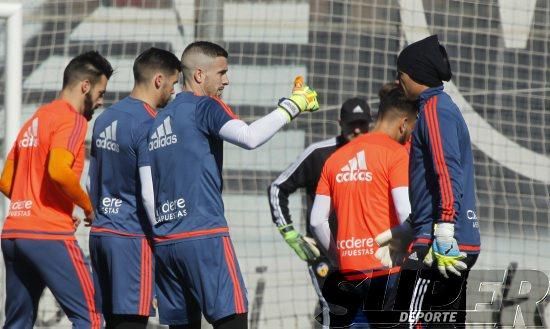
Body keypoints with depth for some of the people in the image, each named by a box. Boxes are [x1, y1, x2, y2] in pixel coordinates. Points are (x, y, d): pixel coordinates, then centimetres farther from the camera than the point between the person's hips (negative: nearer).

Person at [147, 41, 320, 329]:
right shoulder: (205, 107, -3)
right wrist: (291, 106, -12)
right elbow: (249, 137, -20)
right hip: (204, 236, -8)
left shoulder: (159, 120, 20)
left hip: (164, 242, 8)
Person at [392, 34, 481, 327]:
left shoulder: (434, 109, -8)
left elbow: (446, 171, -19)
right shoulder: (445, 107, 22)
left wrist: (444, 232, -26)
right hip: (462, 243, 10)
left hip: (440, 240, -10)